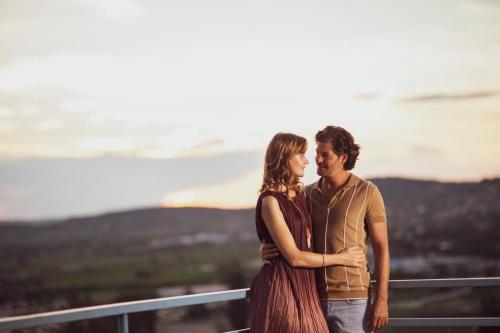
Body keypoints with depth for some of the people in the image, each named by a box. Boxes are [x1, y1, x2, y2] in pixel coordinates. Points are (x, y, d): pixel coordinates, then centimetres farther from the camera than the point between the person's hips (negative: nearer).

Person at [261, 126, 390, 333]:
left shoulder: (367, 193, -3)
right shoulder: (307, 195, 8)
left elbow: (381, 248, -3)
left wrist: (381, 300, -9)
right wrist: (266, 250, -12)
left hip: (352, 300, -4)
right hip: (314, 299, 4)